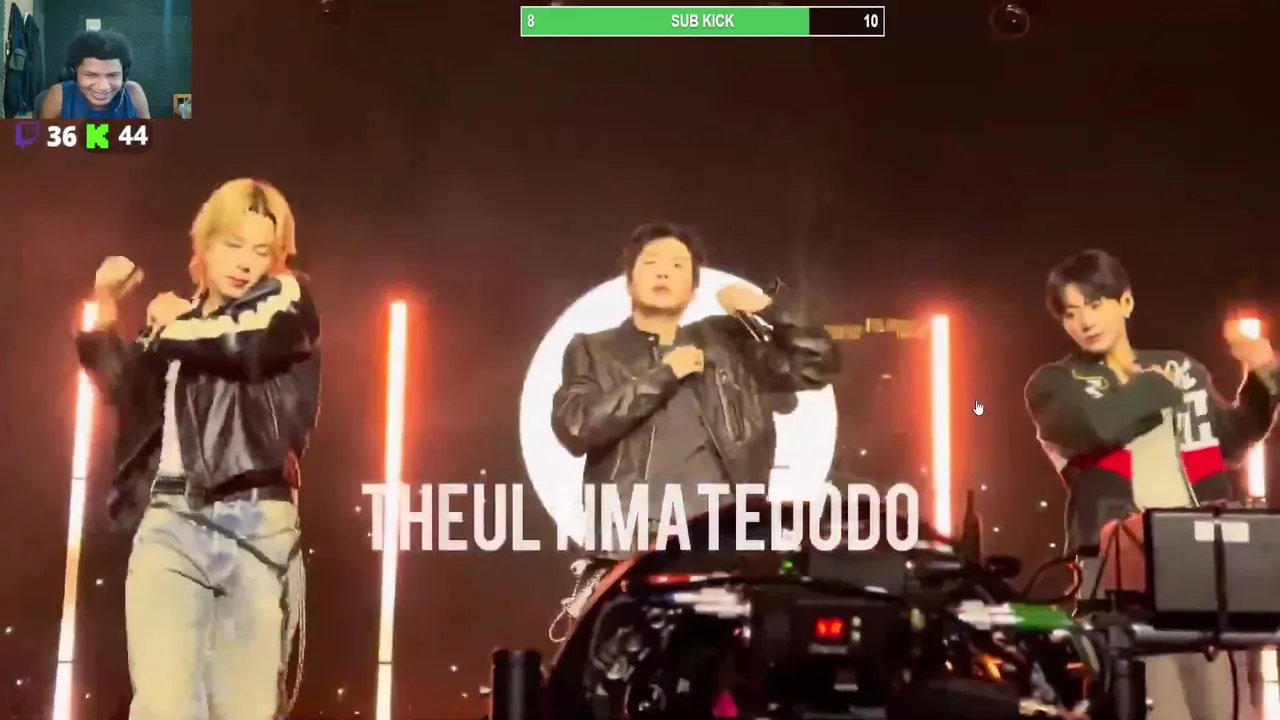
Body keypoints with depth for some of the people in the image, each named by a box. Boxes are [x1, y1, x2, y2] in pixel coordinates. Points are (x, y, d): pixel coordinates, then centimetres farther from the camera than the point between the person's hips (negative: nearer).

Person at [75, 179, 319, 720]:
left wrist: (173, 326, 6)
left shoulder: (287, 300, 10)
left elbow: (245, 344, -10)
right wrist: (105, 313, 6)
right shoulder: (178, 319, 22)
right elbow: (127, 394, 17)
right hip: (170, 522, 3)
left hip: (255, 520, -2)